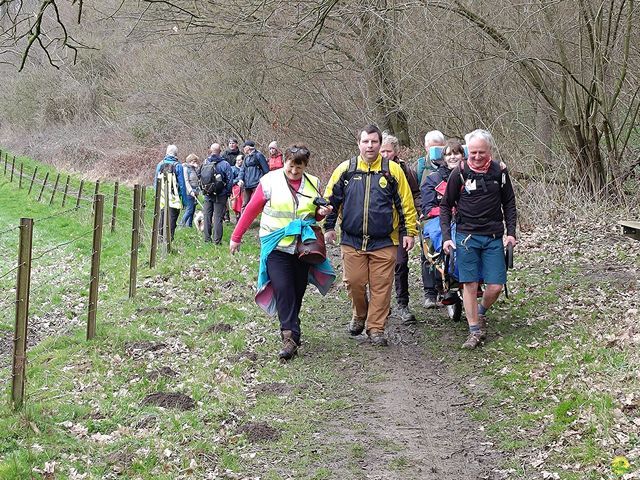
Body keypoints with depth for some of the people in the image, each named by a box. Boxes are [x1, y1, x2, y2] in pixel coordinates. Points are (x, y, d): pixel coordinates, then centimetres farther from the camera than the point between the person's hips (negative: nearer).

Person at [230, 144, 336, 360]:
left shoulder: (313, 184, 6)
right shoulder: (270, 181, -4)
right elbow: (251, 210, 1)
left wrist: (322, 213, -3)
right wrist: (236, 237, 2)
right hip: (276, 245, -3)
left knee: (298, 290, 8)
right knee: (283, 288, -14)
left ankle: (290, 330, 22)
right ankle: (290, 336, -15)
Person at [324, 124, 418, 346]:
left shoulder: (392, 170, 1)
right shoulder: (345, 169, 3)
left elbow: (406, 203, 5)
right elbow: (331, 199, 11)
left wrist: (409, 232, 3)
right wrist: (329, 227, 8)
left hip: (384, 241, -1)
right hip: (351, 240, 1)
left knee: (381, 286, 0)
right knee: (354, 282, 3)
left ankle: (376, 328, 11)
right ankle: (359, 315, 30)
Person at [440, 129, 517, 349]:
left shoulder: (499, 171, 2)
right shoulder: (460, 172, -4)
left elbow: (509, 203, 11)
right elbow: (445, 206, 4)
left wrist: (511, 232, 2)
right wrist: (446, 237, -4)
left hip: (493, 237, 2)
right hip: (466, 236, -2)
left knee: (496, 286, -1)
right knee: (470, 283, -3)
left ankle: (480, 313, 28)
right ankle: (475, 330, 7)